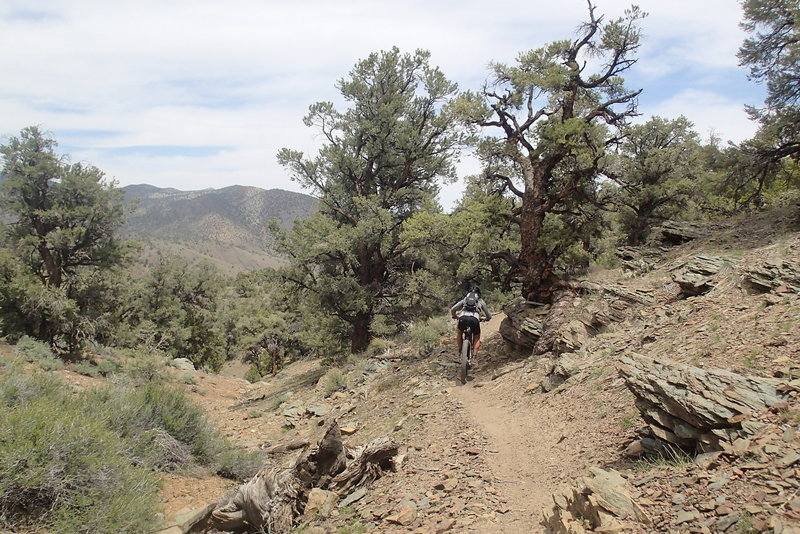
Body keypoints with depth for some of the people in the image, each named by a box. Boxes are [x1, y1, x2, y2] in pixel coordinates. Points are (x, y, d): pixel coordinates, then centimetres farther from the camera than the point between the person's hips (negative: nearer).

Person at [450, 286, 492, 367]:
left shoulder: (464, 299, 33)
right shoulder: (481, 301, 31)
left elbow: (452, 310, 29)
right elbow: (489, 316, 35)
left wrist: (455, 316, 51)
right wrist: (486, 319, 59)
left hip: (463, 318, 1)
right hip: (474, 319, -1)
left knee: (458, 331, 35)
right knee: (477, 338, 25)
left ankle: (460, 350, 28)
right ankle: (472, 357, 7)